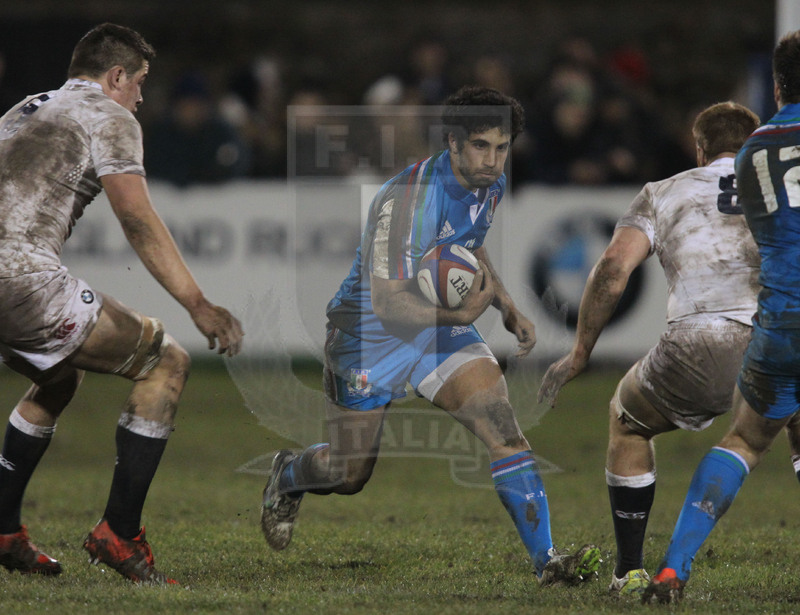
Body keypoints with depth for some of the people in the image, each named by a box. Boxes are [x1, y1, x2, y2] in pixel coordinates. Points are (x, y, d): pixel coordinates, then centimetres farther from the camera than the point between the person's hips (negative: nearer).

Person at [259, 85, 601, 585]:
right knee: (350, 474, 6)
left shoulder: (492, 185, -4)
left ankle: (546, 558, -15)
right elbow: (387, 303, -33)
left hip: (443, 324, 6)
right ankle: (287, 476, 41)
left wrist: (507, 307, 8)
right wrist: (460, 315, -48)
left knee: (504, 428, -15)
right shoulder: (407, 199, -31)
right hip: (372, 331, -6)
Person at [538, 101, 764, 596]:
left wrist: (580, 352, 12)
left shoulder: (665, 193, 20)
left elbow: (614, 268, 5)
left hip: (697, 353, -1)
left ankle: (631, 573, 27)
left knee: (628, 423, 30)